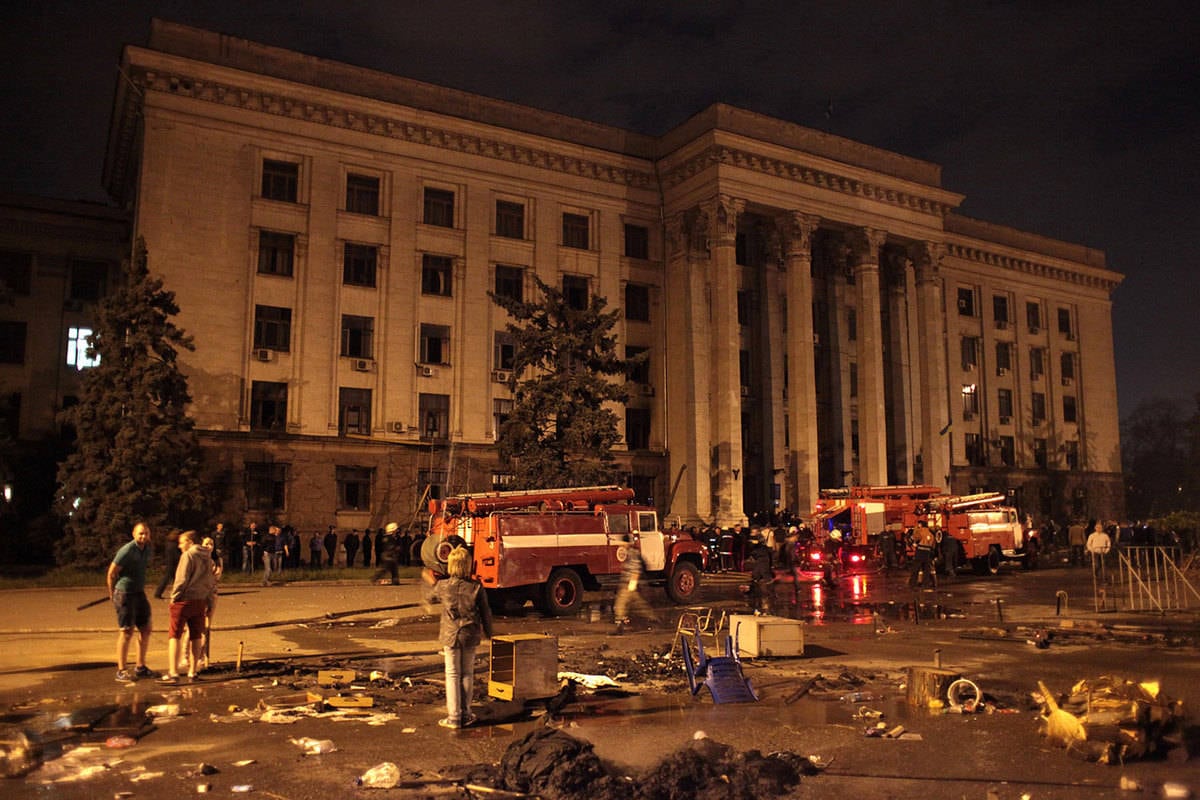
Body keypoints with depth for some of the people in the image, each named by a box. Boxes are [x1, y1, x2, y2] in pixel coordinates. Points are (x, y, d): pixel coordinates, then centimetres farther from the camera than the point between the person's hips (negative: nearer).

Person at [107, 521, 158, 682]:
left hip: (139, 593, 8)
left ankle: (140, 667, 19)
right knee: (126, 632, -5)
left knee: (145, 630, 9)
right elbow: (111, 574, -12)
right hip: (125, 594, -8)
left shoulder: (147, 549, 8)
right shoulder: (127, 550, -17)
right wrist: (112, 595, -3)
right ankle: (121, 671, 3)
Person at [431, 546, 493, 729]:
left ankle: (454, 717, 8)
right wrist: (488, 632, 15)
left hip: (450, 636, -1)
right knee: (467, 674, 14)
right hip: (471, 636, 1)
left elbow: (434, 593, 15)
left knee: (452, 675, 8)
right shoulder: (476, 587, -11)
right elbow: (485, 612, -1)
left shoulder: (443, 586, -12)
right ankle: (465, 714, 21)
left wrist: (444, 575, 26)